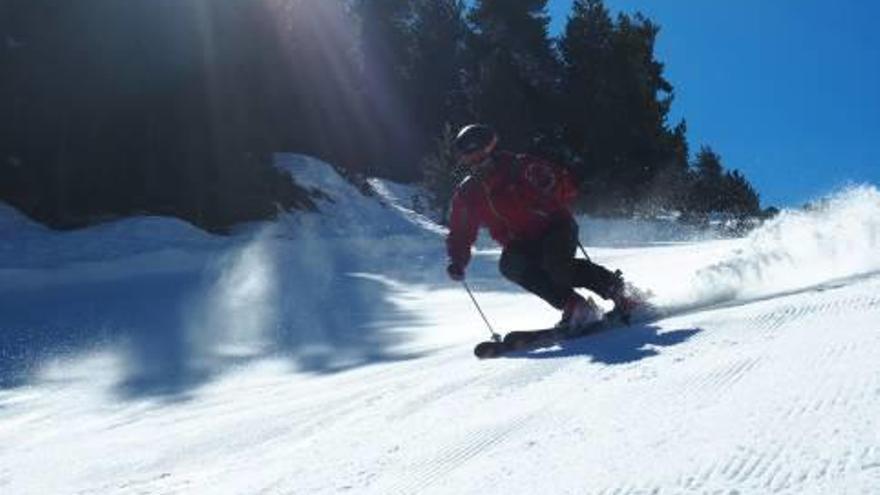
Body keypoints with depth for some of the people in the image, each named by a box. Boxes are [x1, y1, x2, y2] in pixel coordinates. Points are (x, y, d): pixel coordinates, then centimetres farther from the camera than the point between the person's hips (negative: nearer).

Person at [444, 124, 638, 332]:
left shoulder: (520, 167, -11)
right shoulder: (467, 195, 2)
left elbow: (565, 184, -13)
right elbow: (461, 232, 9)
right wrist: (457, 261, -7)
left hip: (555, 229, -4)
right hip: (521, 245, 4)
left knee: (555, 263, -32)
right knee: (509, 265, -27)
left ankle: (616, 288, -13)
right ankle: (572, 305, -21)